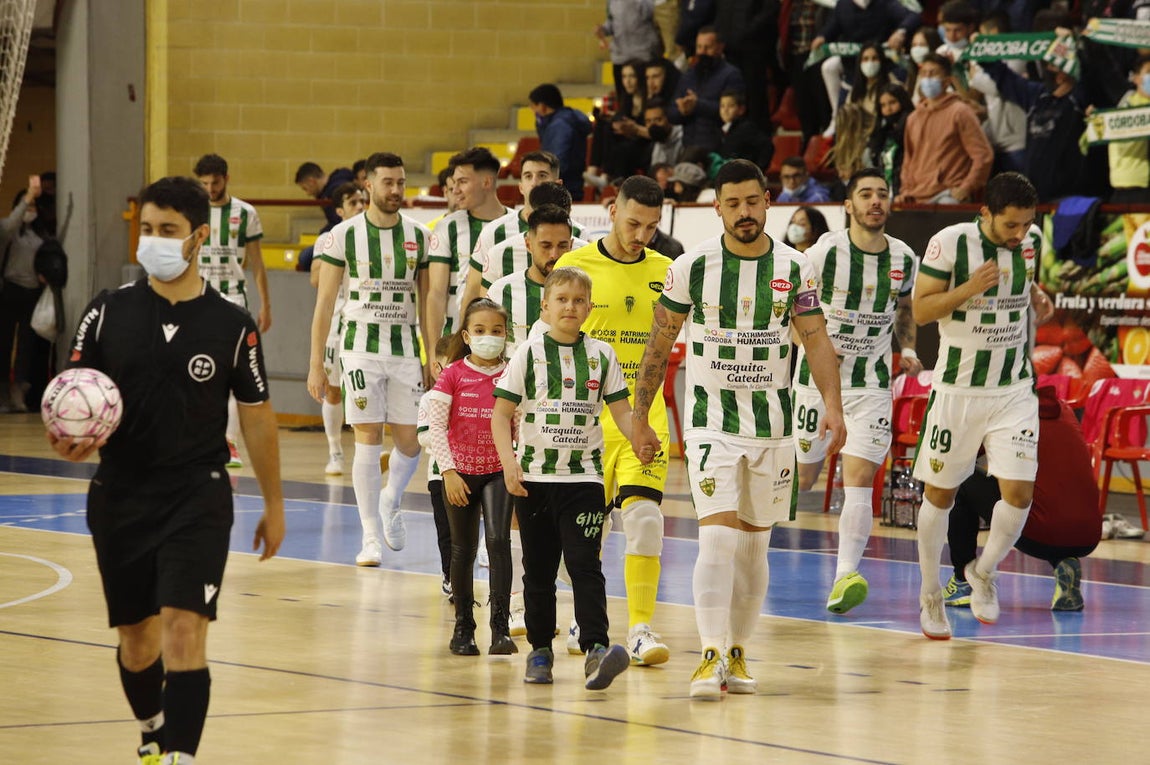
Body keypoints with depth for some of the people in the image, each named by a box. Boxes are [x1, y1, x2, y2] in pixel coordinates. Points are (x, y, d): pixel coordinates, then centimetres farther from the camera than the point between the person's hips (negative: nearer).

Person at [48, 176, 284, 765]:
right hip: (120, 496, 3)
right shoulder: (108, 312, 1)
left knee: (183, 629, -17)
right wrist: (69, 438, -19)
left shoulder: (233, 327, -3)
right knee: (135, 636, 15)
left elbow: (256, 419, 6)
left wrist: (273, 506, 10)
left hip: (198, 499, -3)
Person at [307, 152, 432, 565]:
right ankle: (371, 538, 0)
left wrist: (434, 357, 6)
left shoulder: (419, 236, 5)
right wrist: (316, 365, -4)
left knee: (410, 441, 1)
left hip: (406, 349, 3)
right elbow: (324, 303, -1)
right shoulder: (344, 235, -3)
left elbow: (426, 303, 11)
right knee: (368, 439, -6)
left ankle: (391, 502, 32)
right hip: (361, 347, -3)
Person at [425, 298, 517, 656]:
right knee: (463, 549, 10)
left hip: (498, 471, 0)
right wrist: (448, 471, -13)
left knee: (498, 539, -18)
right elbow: (435, 425, -7)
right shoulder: (453, 374, -4)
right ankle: (463, 626, 25)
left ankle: (500, 626, -19)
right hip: (460, 472, 0)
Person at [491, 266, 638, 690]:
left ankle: (596, 648, -21)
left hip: (583, 478, -1)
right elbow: (502, 413, -1)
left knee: (584, 564, -12)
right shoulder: (529, 353, 1)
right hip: (534, 476, 1)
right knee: (539, 568, 9)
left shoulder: (601, 356, 5)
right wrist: (508, 461, -14)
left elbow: (622, 410, 5)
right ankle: (540, 650, 20)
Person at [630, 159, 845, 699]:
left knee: (753, 545, 9)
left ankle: (737, 651, 22)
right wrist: (639, 418, 3)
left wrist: (833, 404, -19)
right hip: (712, 425, -3)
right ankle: (712, 655, -19)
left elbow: (816, 339, -3)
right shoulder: (691, 268, -4)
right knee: (718, 537, -17)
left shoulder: (794, 269, 0)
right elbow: (659, 344, 4)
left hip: (772, 426, 3)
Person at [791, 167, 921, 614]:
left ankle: (845, 577, -20)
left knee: (860, 482, -14)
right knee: (802, 479, 11)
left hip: (872, 384, 2)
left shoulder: (904, 259, 1)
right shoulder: (825, 253, -12)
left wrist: (908, 349, 4)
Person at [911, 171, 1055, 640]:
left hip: (1014, 390, 3)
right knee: (940, 494, 7)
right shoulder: (950, 243, -16)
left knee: (1019, 492, -9)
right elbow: (920, 310, -12)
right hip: (958, 388, -3)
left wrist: (1036, 298, -2)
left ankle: (984, 572, 18)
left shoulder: (1032, 240, -2)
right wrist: (969, 288, -27)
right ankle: (930, 596, 25)